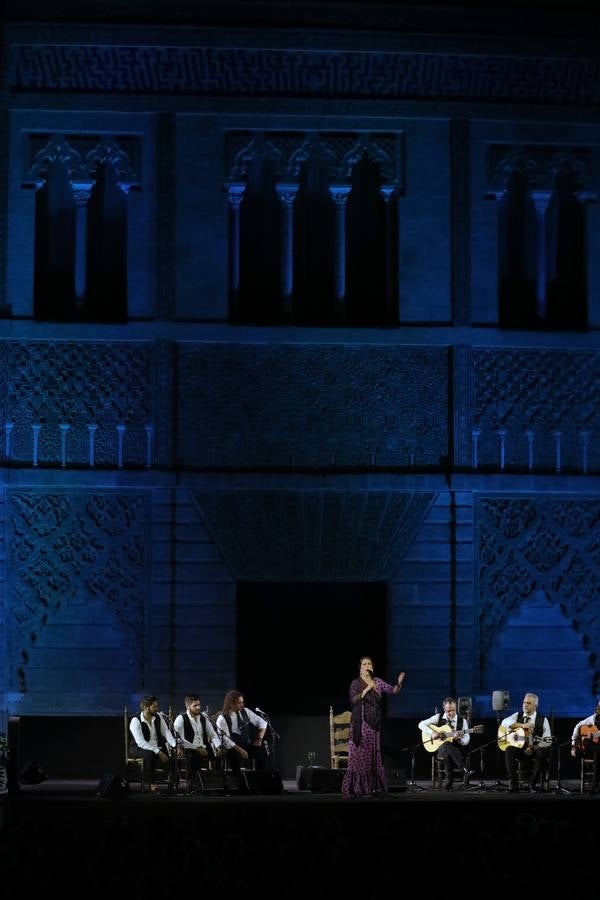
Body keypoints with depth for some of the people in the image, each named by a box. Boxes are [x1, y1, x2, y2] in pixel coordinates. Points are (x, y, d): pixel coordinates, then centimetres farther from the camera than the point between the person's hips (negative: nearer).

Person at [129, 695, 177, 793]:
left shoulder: (158, 717, 1)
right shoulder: (136, 721, -19)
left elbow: (166, 732, -2)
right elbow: (141, 742, -26)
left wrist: (175, 746, -19)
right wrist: (158, 752, -33)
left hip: (157, 747, 6)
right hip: (140, 748, -6)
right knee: (150, 754, -38)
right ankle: (152, 785, -29)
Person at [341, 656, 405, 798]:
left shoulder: (378, 682, 10)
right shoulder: (356, 683, -1)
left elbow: (393, 690, 2)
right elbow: (354, 699, -14)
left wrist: (399, 682, -17)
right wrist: (367, 689, -20)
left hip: (374, 723, 4)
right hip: (360, 723, -4)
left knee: (373, 754, 6)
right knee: (359, 754, -7)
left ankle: (373, 787, 8)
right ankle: (357, 788, -6)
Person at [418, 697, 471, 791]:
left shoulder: (462, 721, 5)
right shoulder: (438, 718, 5)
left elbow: (466, 741, 3)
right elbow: (421, 724, 3)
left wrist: (459, 739, -20)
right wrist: (431, 733, -12)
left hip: (456, 751, 0)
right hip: (440, 750, 0)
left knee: (448, 755, -39)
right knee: (447, 745, -39)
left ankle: (449, 782, -30)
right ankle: (464, 769, -42)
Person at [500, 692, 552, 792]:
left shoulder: (543, 720, 3)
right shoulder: (517, 716, 9)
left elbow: (547, 741, -3)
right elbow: (504, 723, -10)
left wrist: (533, 748, -15)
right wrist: (522, 725, -19)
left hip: (535, 749, -1)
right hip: (519, 748, 1)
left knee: (543, 752, -35)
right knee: (509, 750, -32)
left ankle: (533, 783, -18)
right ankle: (513, 783, -25)